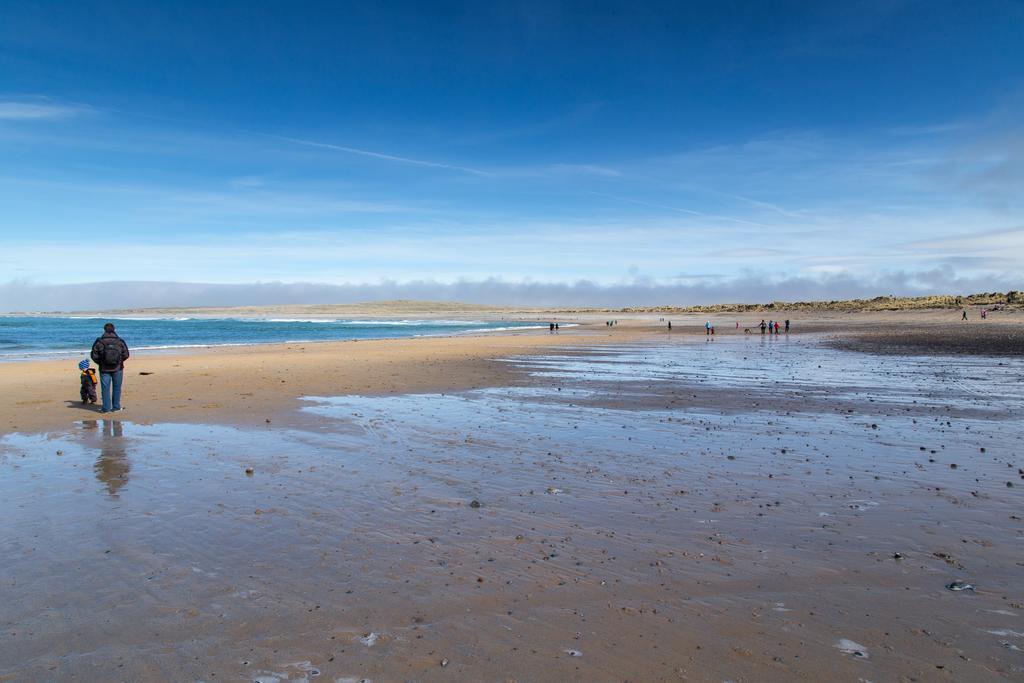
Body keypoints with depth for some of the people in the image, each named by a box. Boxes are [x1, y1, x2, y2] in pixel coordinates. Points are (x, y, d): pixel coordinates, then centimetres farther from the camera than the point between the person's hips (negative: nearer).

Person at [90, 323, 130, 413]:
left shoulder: (99, 342, -7)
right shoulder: (120, 341, -6)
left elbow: (94, 355, -6)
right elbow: (126, 355, -4)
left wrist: (100, 363, 10)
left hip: (104, 369, -1)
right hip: (117, 368, 1)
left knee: (105, 388, 6)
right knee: (116, 388, 11)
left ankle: (106, 408, 7)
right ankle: (116, 407, 14)